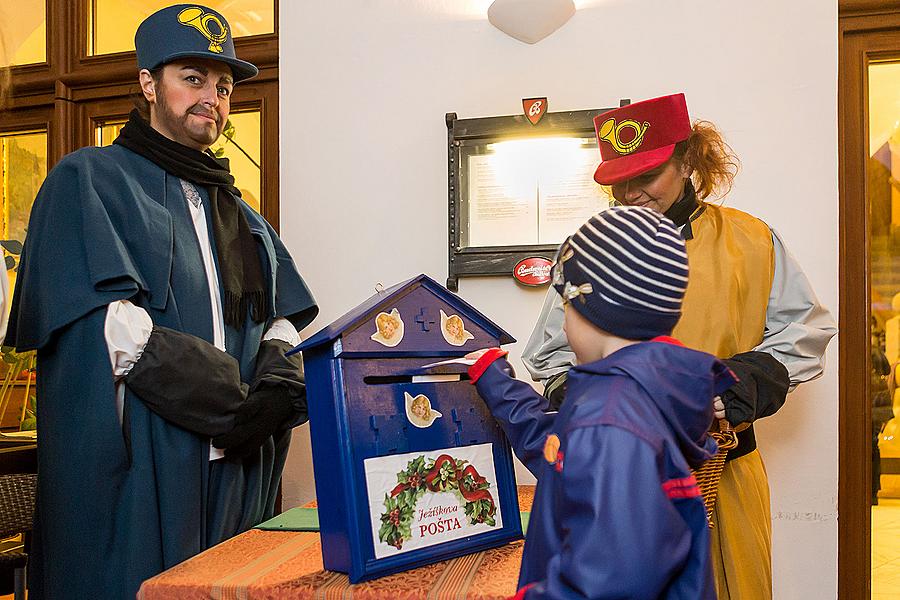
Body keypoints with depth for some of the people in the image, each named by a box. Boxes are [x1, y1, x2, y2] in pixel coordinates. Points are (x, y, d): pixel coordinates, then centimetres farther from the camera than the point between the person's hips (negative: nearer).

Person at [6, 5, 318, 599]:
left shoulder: (234, 209, 20)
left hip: (232, 464, 6)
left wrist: (275, 389, -10)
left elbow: (281, 318, 11)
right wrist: (233, 405, -17)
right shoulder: (88, 180, 1)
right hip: (133, 463, -5)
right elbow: (111, 324, -13)